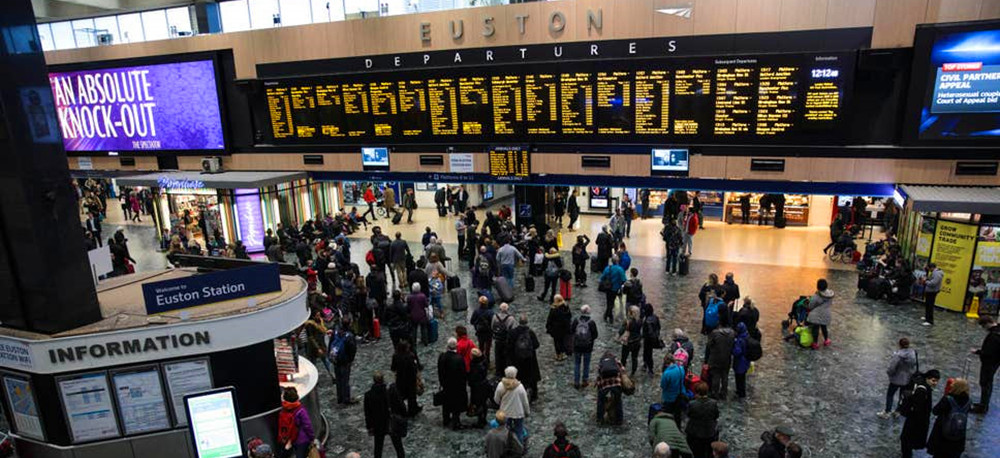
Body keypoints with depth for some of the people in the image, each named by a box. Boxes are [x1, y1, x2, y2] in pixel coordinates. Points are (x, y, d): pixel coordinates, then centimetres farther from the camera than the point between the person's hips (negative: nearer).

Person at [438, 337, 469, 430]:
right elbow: (463, 373, -17)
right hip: (457, 386, -4)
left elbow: (440, 372, -3)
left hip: (445, 385, 4)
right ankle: (455, 424, 24)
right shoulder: (459, 358, -28)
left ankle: (446, 421, 39)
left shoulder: (442, 357, -15)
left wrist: (442, 383, 11)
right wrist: (464, 383, 0)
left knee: (446, 405, 23)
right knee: (457, 405, 14)